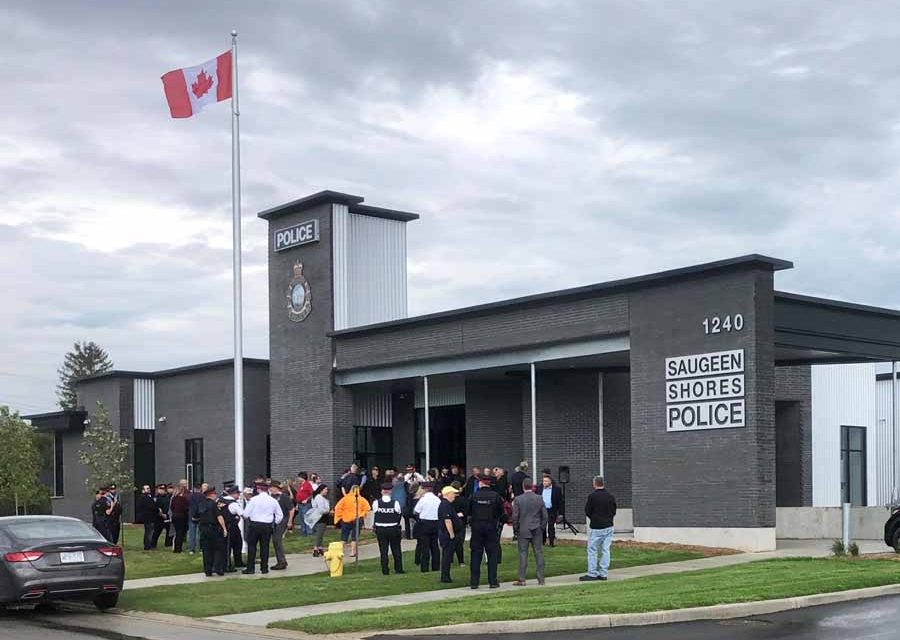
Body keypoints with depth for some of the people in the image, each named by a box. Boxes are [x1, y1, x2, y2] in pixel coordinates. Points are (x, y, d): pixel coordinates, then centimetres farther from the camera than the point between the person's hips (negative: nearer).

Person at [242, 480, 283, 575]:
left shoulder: (254, 499, -8)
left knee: (251, 546, 5)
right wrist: (274, 523, 19)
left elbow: (246, 514, -6)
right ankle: (264, 568, 10)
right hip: (267, 526, 3)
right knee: (265, 547, 9)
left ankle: (250, 568, 4)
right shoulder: (273, 501, 3)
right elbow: (280, 515, 8)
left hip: (254, 525, -3)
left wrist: (246, 518, 15)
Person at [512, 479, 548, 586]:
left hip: (523, 531, -2)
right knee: (539, 554, 7)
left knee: (523, 554, 1)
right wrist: (542, 528, 13)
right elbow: (544, 516, 3)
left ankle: (521, 579, 1)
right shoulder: (539, 499, 0)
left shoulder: (518, 499, -8)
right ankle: (541, 579, 8)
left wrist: (515, 530, 5)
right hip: (537, 531, 2)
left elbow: (515, 517, -6)